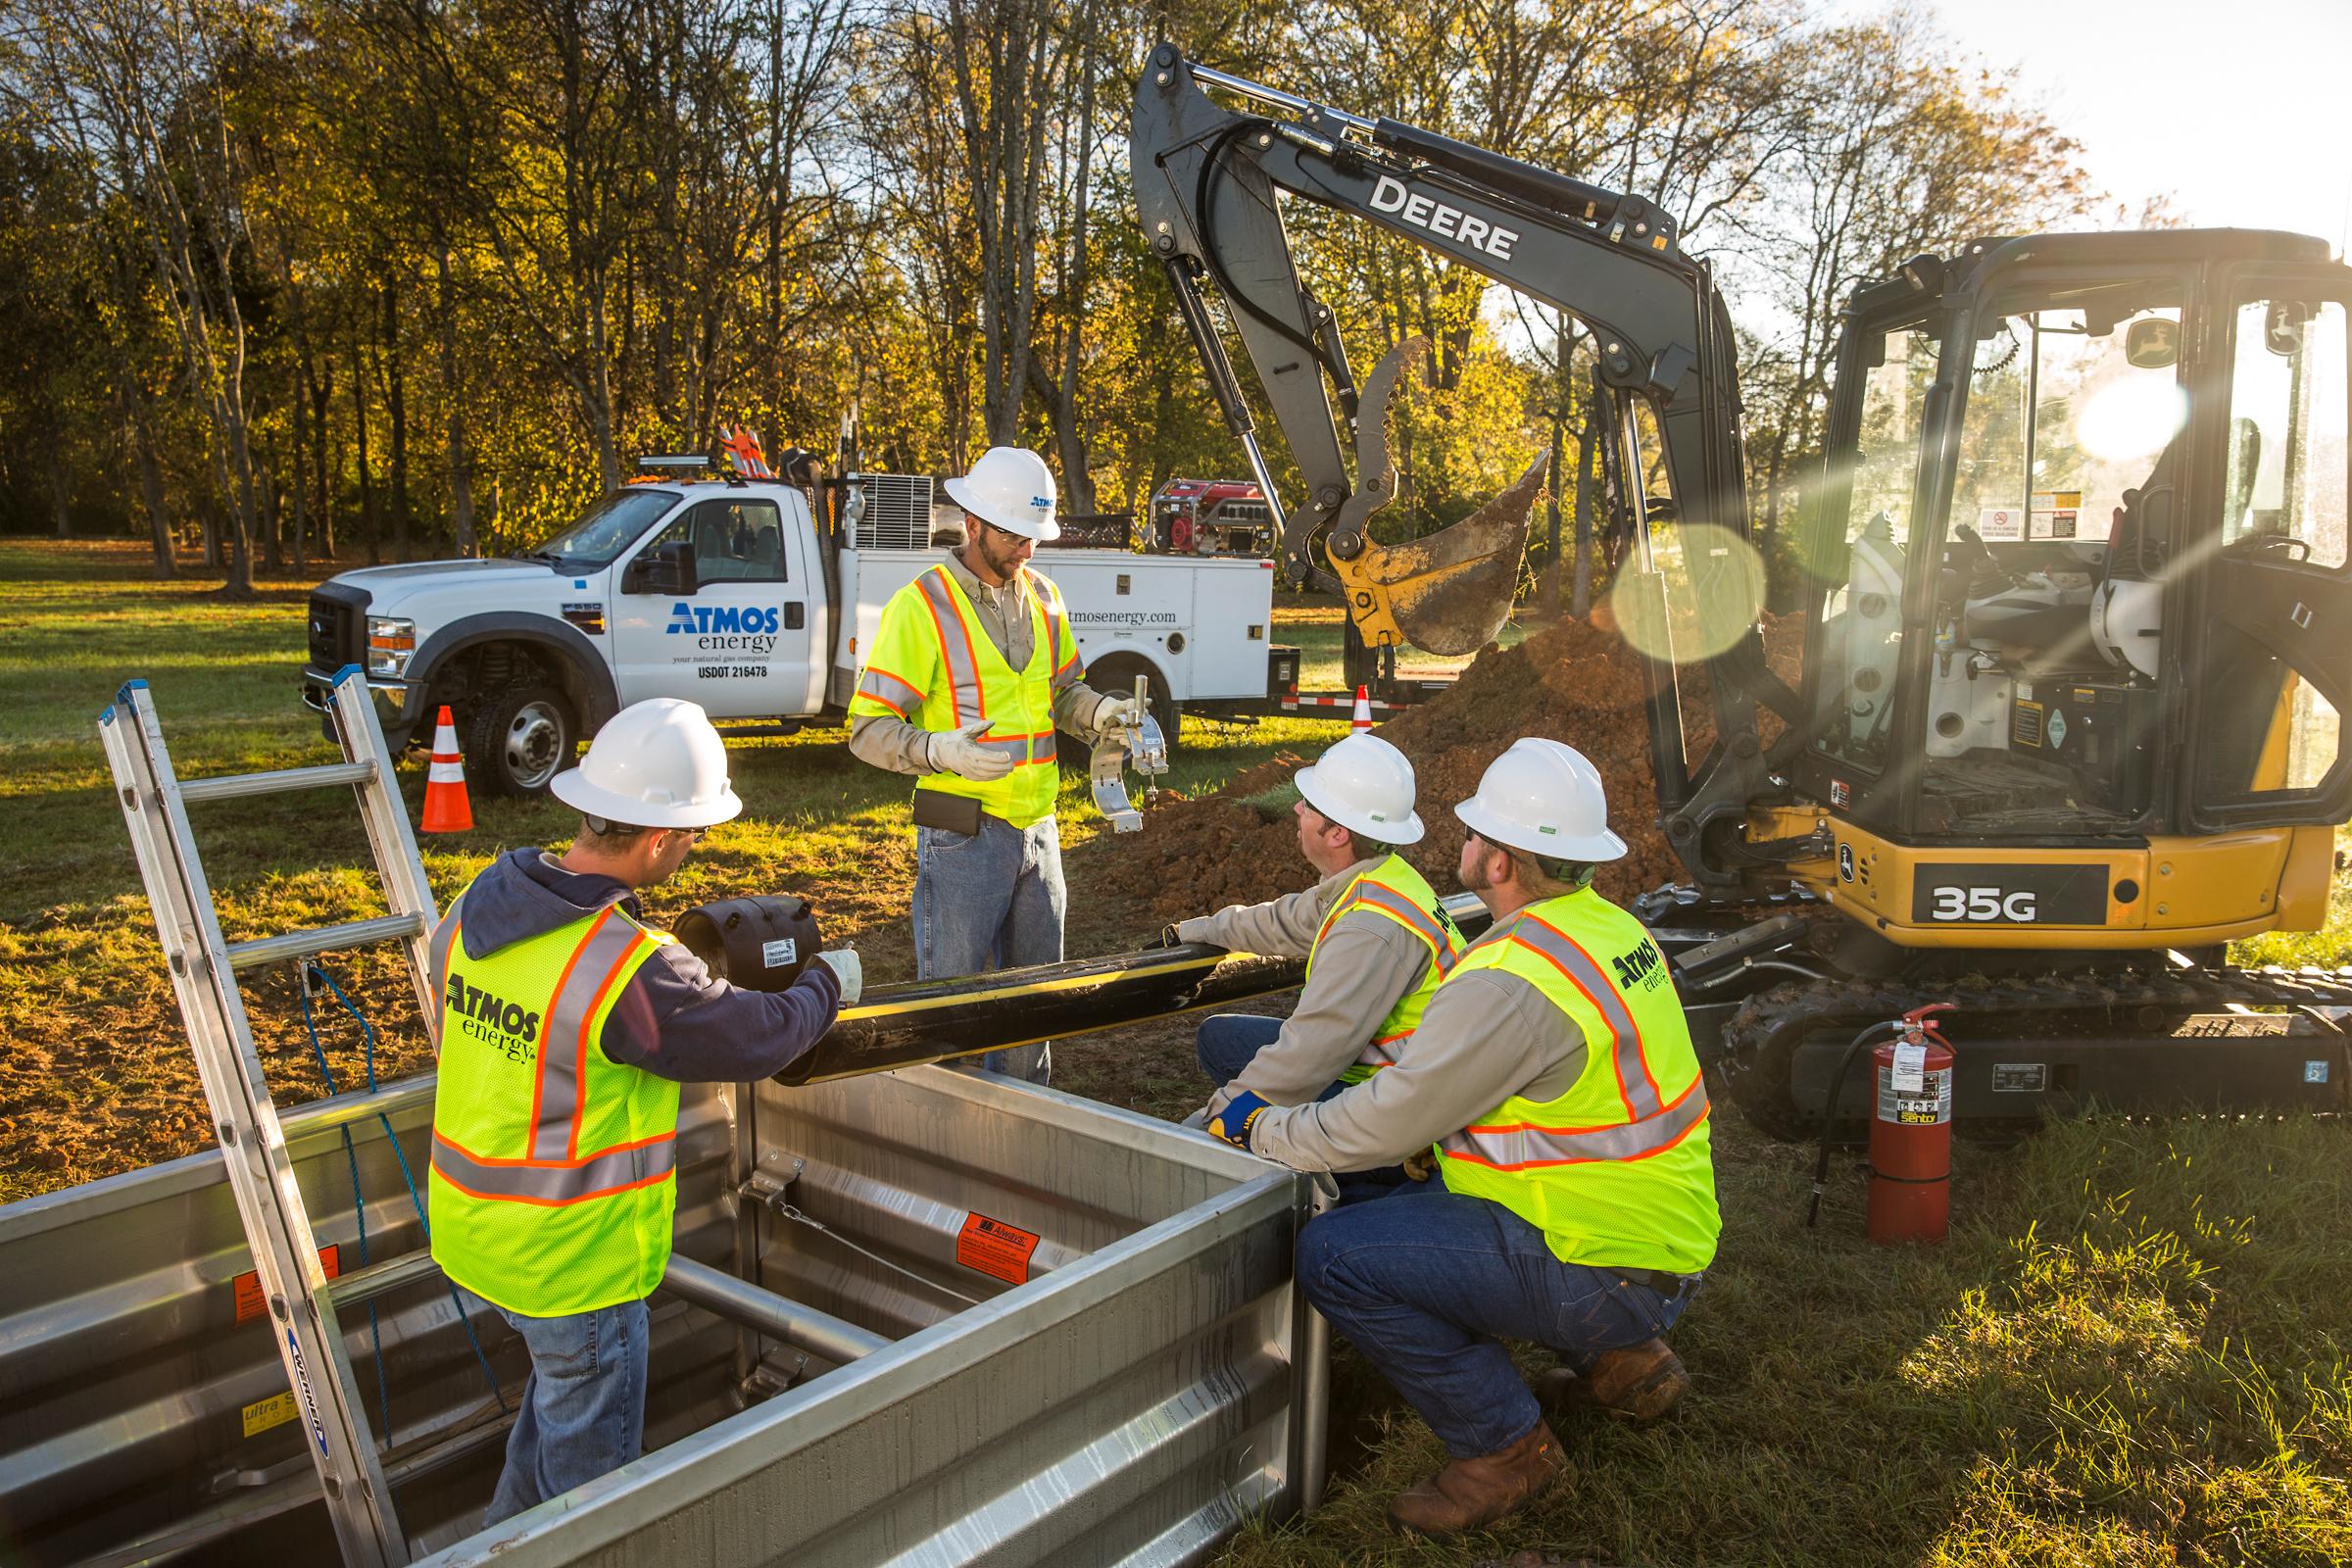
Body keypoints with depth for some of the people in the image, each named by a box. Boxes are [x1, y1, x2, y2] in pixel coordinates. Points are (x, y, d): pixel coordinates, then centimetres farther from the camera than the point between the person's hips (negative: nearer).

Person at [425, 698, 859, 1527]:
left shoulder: (480, 902, -6)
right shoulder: (632, 970, -31)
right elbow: (754, 1039, -16)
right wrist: (829, 981, 2)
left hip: (470, 1230, 8)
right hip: (569, 1260, -8)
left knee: (563, 1380, 32)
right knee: (590, 1461, 14)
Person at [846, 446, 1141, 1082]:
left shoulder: (1042, 596, 9)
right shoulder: (921, 606, -11)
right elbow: (868, 729, -13)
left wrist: (1102, 712, 0)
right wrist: (940, 749, -30)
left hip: (1038, 829, 7)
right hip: (964, 834, -7)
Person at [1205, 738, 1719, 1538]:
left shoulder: (1512, 979, -25)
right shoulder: (1608, 926, 6)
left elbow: (1389, 1123, -20)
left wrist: (1263, 1128, -3)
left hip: (1604, 1271, -10)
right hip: (1663, 1238, 10)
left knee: (1334, 1254, -14)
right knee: (1408, 1197, 23)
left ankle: (1503, 1446, 0)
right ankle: (1621, 1360, 23)